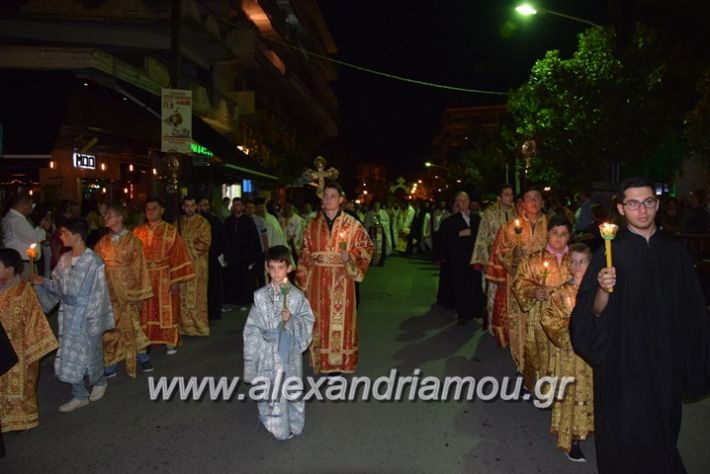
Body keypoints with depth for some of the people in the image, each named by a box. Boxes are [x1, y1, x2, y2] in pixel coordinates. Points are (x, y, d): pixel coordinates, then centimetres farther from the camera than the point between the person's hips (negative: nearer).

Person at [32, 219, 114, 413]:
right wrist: (42, 282, -7)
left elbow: (98, 295, -15)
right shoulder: (64, 259, 1)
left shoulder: (94, 262, -17)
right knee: (68, 357, 10)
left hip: (88, 317, -6)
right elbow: (58, 286, 8)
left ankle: (99, 382, 38)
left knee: (91, 354, 10)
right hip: (68, 317, 6)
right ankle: (79, 395, 25)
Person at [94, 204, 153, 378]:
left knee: (131, 323, 5)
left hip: (127, 288, -3)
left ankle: (141, 355, 21)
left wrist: (136, 291, -8)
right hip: (108, 289, 3)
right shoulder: (102, 242, 7)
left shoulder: (132, 240, -3)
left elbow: (138, 267, -4)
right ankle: (110, 363, 14)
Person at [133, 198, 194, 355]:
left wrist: (176, 280, -11)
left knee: (166, 311, 3)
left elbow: (178, 256, -6)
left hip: (164, 278, -2)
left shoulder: (171, 231, -2)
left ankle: (170, 342, 14)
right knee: (145, 312, 8)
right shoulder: (138, 231, 6)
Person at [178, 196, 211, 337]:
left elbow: (205, 243, -5)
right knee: (183, 295, 2)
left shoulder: (203, 222, 1)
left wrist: (186, 243, -8)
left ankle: (199, 325, 6)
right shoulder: (178, 222, 12)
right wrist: (192, 243, -5)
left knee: (196, 295, -2)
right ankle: (184, 325, 9)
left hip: (198, 264, -3)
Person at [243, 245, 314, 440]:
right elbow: (252, 328, -1)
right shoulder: (260, 296, -4)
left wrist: (292, 319, -22)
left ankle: (293, 426, 32)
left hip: (289, 353, -1)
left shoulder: (296, 296, -8)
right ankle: (276, 427, 30)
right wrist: (251, 361, -1)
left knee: (291, 392, 11)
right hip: (268, 354, 1)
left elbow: (308, 322, -3)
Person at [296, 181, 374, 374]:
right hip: (318, 279, 2)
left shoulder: (352, 224, -1)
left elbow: (367, 245, 2)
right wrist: (302, 277, 6)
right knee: (320, 319, 6)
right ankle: (321, 360, 19)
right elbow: (305, 253, 11)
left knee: (340, 319, 1)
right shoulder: (313, 224, 7)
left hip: (341, 279, -2)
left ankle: (339, 360, 13)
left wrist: (350, 256, -15)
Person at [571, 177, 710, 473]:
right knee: (626, 438, 4)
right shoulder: (608, 253, -6)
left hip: (666, 362, 3)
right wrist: (603, 290, -29)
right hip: (622, 363, -3)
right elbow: (594, 314, -10)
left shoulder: (675, 253, 3)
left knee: (661, 437, 17)